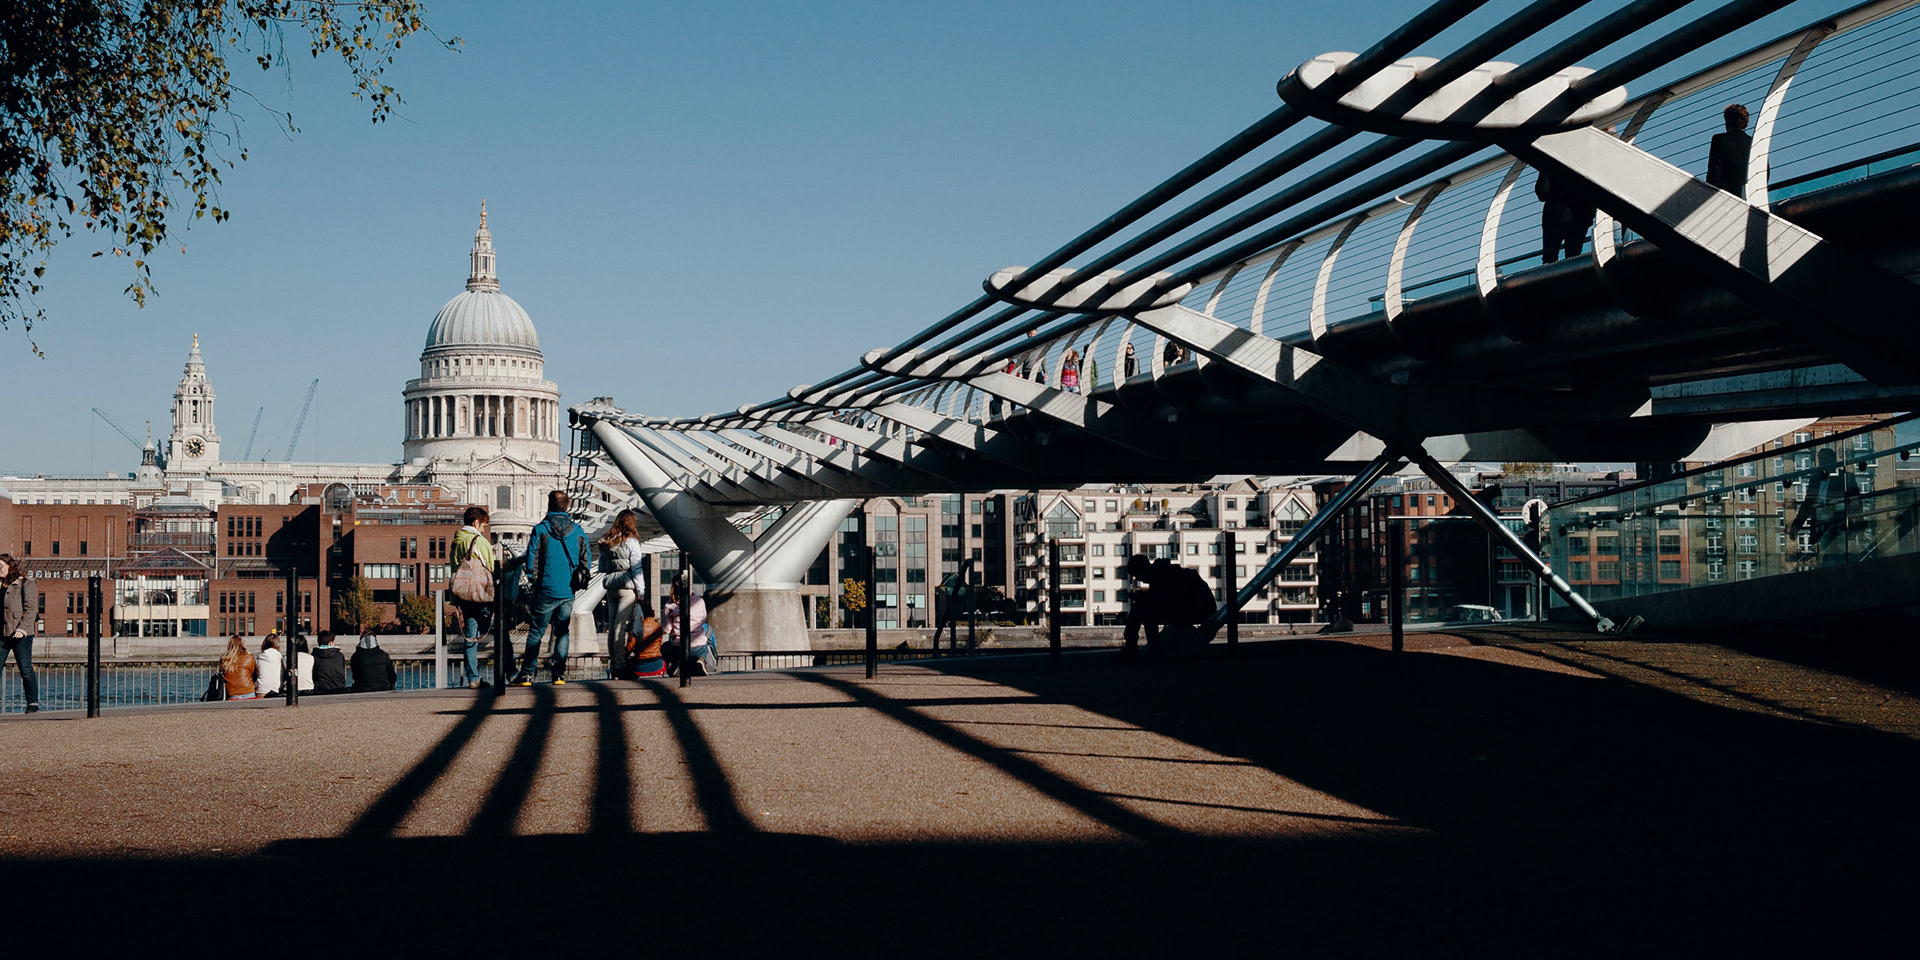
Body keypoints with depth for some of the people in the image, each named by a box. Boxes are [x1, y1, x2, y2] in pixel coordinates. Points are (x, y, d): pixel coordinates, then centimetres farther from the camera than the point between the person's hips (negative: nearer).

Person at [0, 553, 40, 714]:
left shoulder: (25, 584, -2)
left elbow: (30, 609, -8)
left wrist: (22, 629, -17)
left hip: (20, 635, -6)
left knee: (26, 669, -5)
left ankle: (33, 703, 2)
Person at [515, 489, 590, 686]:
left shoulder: (540, 530, -5)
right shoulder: (578, 531, 4)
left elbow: (531, 561, -6)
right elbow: (585, 562, 5)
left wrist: (534, 581, 7)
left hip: (546, 590, -2)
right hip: (568, 592, 2)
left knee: (536, 633, 4)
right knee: (562, 632, 11)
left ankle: (527, 673, 1)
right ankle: (559, 673, 6)